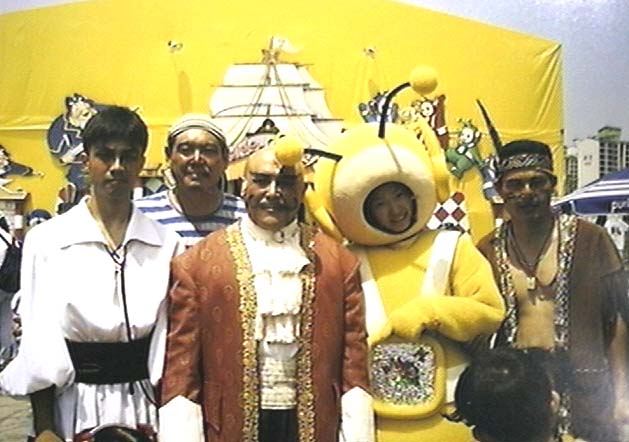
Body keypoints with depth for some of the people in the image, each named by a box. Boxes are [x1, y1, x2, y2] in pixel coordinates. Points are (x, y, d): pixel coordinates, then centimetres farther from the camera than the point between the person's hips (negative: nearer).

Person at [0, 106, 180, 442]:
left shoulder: (165, 243, -1)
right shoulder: (46, 240, -5)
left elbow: (168, 331, 2)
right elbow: (38, 343, -3)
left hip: (145, 402, 1)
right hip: (73, 405, -1)